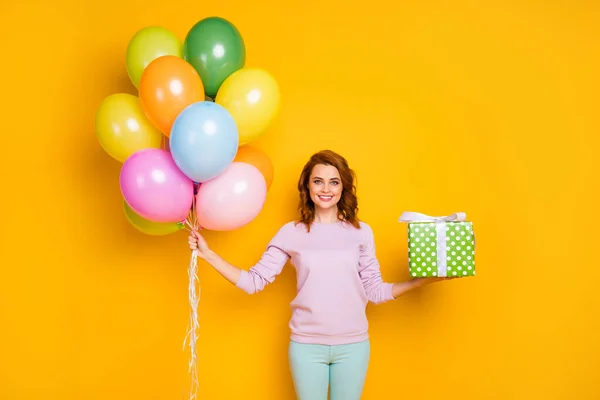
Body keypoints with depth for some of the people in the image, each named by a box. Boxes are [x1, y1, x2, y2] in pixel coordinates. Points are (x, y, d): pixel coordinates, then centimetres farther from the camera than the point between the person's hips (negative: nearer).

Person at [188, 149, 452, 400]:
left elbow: (375, 292, 3)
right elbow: (254, 281, -3)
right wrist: (207, 254, -7)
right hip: (307, 345, -1)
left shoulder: (361, 232, 1)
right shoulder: (291, 233, -1)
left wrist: (425, 278, -4)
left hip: (353, 345, 1)